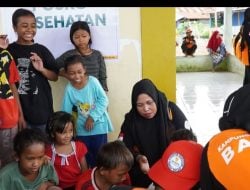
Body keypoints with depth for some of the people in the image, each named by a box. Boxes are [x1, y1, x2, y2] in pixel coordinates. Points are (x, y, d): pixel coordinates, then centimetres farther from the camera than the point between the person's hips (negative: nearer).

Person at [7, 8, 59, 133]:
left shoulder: (41, 50, 3)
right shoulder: (9, 50, -2)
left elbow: (55, 77, 8)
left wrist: (42, 69, -12)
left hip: (41, 108, 2)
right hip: (19, 109, -2)